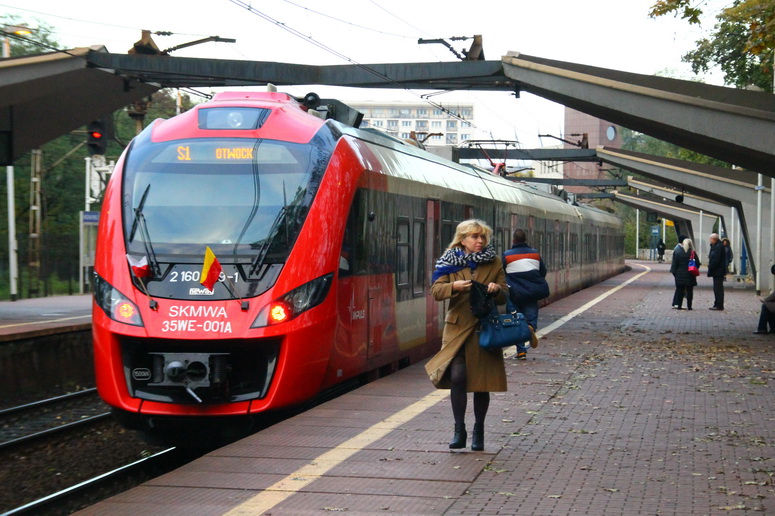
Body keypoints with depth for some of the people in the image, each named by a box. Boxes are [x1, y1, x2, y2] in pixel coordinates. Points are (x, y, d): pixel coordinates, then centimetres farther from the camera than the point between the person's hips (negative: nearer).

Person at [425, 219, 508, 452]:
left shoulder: (493, 265, 8)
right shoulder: (450, 263, 6)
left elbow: (503, 298, 7)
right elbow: (435, 290, -3)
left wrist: (496, 289, -16)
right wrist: (454, 286, -22)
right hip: (457, 328, -1)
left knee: (482, 382, 4)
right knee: (457, 376, -15)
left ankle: (478, 431, 19)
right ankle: (459, 430, -6)